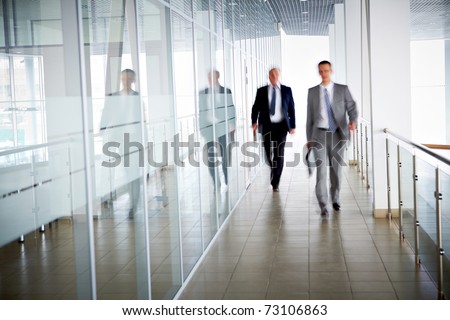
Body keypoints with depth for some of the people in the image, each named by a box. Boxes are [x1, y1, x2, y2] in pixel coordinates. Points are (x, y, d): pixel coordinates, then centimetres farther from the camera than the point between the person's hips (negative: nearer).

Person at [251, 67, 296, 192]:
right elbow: (256, 107, 6)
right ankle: (273, 169, 36)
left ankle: (275, 183, 0)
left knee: (279, 153, -5)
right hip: (267, 126, 1)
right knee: (268, 152, 4)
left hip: (281, 126, -1)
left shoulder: (287, 90, 4)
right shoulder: (261, 91, 5)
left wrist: (292, 126, -1)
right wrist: (254, 122, -8)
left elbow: (291, 108, 4)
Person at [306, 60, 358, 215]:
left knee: (336, 168, 11)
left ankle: (335, 199, 30)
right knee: (321, 169, -11)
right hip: (320, 134, 0)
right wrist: (309, 138, 10)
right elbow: (310, 116, 9)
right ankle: (323, 204, -7)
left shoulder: (343, 89, 2)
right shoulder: (312, 91, 6)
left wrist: (353, 121, -26)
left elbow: (352, 108, -3)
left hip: (338, 134, 0)